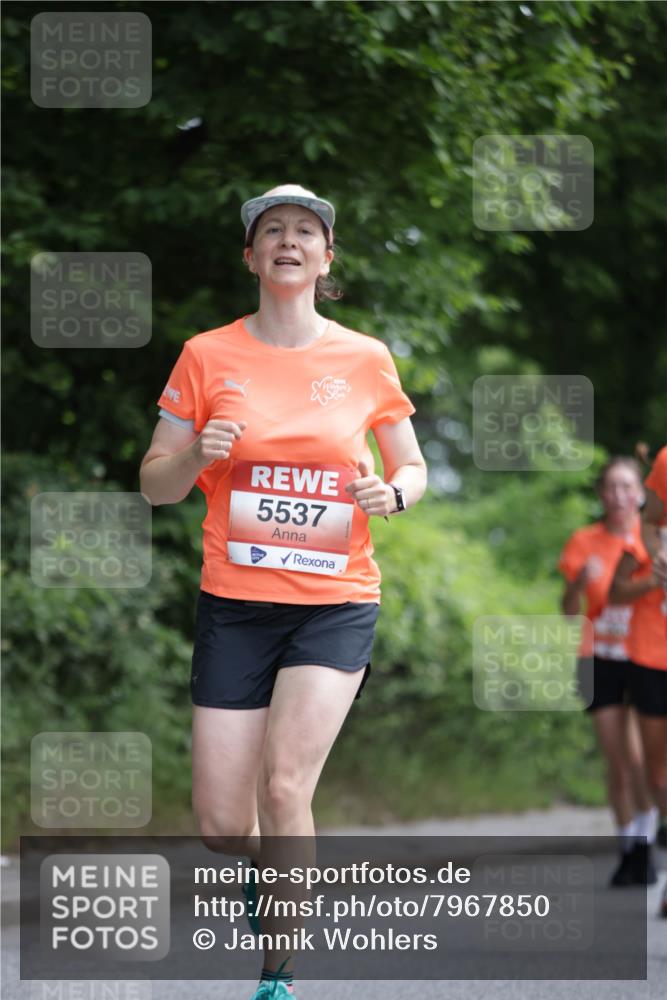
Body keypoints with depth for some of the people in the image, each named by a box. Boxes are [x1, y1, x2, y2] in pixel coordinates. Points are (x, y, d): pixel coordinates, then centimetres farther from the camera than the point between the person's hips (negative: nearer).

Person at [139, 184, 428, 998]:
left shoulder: (365, 359, 2)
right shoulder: (208, 356, 1)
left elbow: (411, 468, 13)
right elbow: (154, 484, 5)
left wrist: (391, 493, -10)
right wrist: (195, 456, -17)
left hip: (337, 602, -1)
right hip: (234, 603, 1)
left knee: (284, 785, -20)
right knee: (220, 824, -3)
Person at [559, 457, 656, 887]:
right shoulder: (585, 542, 1)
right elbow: (569, 610, -2)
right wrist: (580, 583, -23)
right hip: (601, 661, 2)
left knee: (637, 756, -14)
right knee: (617, 762, 3)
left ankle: (644, 842, 1)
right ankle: (628, 849, 13)